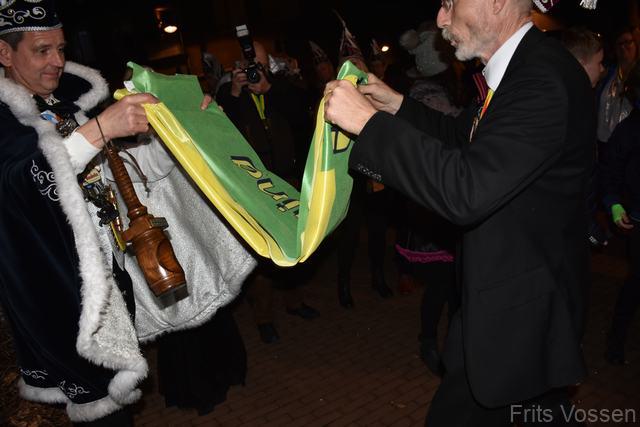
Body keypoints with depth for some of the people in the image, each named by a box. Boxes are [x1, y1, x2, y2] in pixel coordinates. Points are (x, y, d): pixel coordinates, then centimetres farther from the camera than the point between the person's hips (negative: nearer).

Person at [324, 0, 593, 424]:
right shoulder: (525, 66, 6)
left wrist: (369, 121, -29)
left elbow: (467, 191, -34)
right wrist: (398, 107, 6)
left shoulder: (546, 80, -26)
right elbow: (466, 138, 18)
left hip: (516, 308, -9)